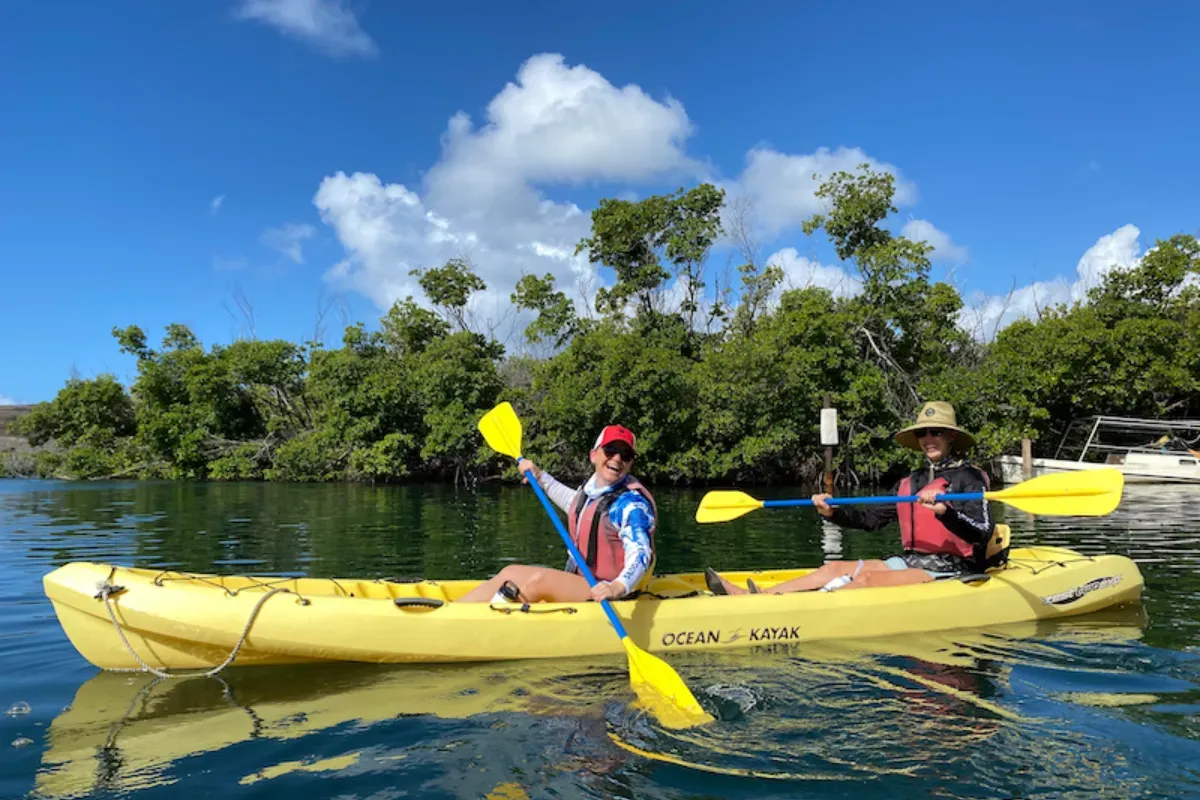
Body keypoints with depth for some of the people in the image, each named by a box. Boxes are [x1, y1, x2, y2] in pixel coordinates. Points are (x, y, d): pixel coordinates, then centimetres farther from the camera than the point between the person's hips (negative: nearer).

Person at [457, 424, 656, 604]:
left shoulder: (632, 504, -18)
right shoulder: (592, 486, 8)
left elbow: (640, 554, -30)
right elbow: (574, 503, 33)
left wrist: (619, 587, -49)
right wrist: (540, 477, 33)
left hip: (605, 599, -8)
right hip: (578, 582, 8)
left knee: (540, 580, -27)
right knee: (511, 574, -5)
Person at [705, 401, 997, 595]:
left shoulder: (968, 477, -5)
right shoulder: (910, 482, 16)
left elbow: (984, 532, -18)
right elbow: (871, 519, 14)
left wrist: (945, 511, -34)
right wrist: (833, 512, -1)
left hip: (950, 571, -7)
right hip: (910, 563, 7)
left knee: (867, 580, -29)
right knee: (835, 568, -10)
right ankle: (746, 597, -23)